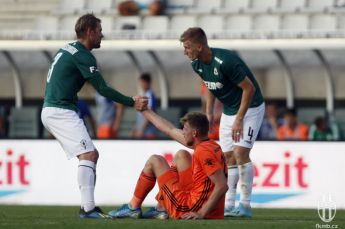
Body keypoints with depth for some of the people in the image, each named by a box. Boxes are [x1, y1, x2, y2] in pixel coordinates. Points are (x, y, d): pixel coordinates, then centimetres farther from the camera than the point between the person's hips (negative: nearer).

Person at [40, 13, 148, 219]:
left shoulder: (67, 50, 16)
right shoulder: (82, 55, -14)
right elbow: (102, 89, -15)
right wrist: (132, 103, -9)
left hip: (51, 111, 10)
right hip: (61, 112, -10)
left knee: (91, 155, 11)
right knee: (88, 154, -17)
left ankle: (88, 206, 8)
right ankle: (88, 208, -25)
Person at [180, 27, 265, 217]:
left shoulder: (225, 61, -31)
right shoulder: (197, 65, -5)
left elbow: (249, 88, -24)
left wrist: (239, 120, -23)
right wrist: (209, 112, 9)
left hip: (250, 108, -8)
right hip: (228, 110, 8)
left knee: (240, 152, -18)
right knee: (228, 157, 4)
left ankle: (245, 205, -11)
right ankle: (228, 206, 7)